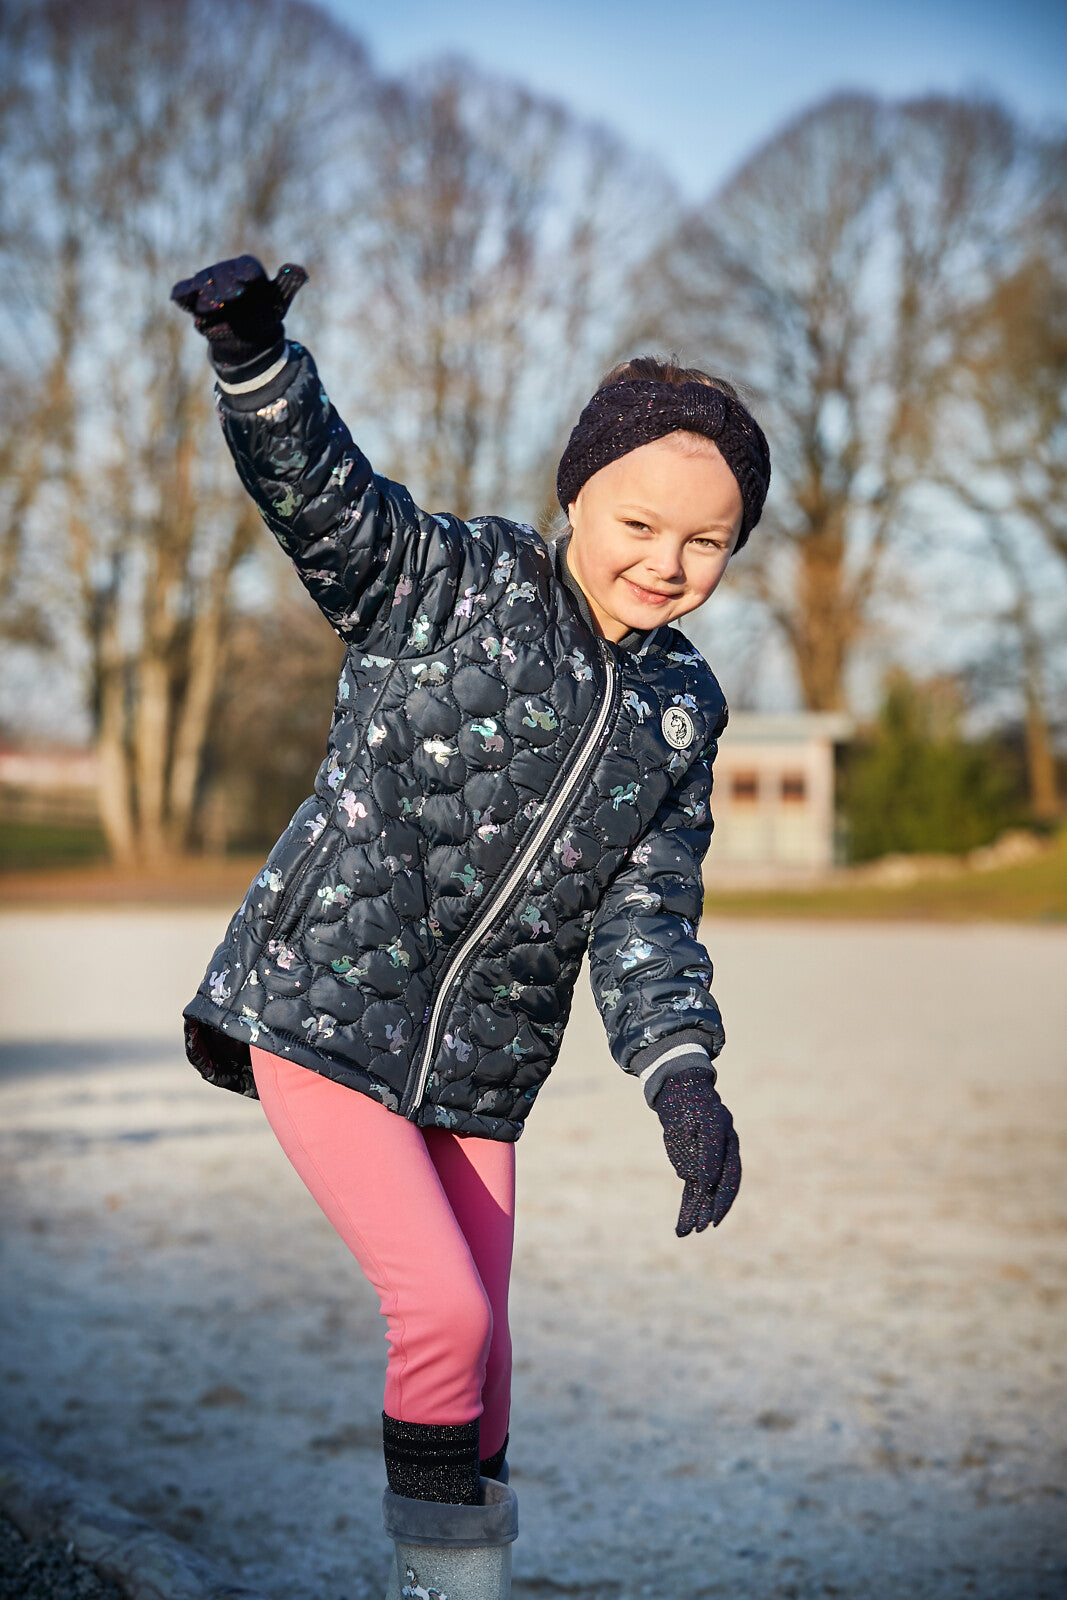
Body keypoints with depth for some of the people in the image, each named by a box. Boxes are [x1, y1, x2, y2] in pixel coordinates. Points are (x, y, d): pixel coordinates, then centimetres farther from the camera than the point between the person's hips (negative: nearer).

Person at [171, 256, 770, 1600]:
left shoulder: (682, 711, 4)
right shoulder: (455, 585, -9)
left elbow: (647, 907, 0)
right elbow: (317, 487, -21)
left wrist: (681, 1074, -15)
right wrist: (252, 356, -42)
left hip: (478, 1073, 5)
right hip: (321, 1021, -5)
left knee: (479, 1356, 10)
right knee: (443, 1311, -14)